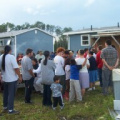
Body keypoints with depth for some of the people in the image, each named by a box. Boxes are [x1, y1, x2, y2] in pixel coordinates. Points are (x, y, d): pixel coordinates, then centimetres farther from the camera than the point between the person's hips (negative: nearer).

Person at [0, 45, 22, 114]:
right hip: (12, 79, -7)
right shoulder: (11, 57, -17)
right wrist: (20, 76, -12)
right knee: (11, 94, 0)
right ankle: (10, 110, 4)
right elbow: (16, 68, -21)